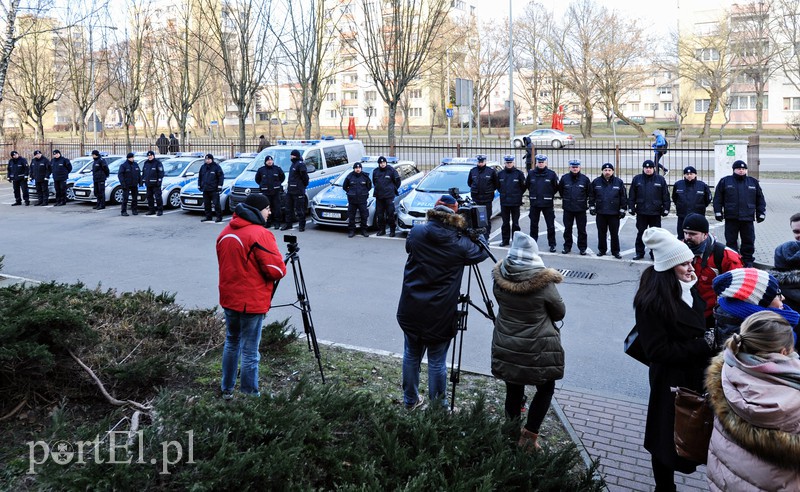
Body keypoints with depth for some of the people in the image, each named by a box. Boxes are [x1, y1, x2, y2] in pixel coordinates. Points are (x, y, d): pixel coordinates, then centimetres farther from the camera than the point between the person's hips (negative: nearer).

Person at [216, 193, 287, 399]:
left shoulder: (225, 232, 8)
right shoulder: (260, 234, -17)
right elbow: (276, 270, -19)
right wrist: (282, 267, 1)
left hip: (229, 299, 8)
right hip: (251, 303, -8)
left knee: (232, 343, 22)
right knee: (250, 352, 1)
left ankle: (227, 389, 32)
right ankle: (249, 395, 10)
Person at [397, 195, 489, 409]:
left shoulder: (416, 232, -5)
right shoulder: (460, 243, -11)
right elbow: (482, 253, 9)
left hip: (411, 310, 3)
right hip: (440, 314, -3)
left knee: (411, 356, 18)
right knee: (437, 362, 9)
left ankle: (410, 400, 35)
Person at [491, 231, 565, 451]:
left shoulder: (500, 278, -7)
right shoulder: (544, 284, -19)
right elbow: (560, 313, -3)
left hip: (506, 348, 4)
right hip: (537, 351, -4)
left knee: (513, 392, 15)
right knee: (545, 390, 16)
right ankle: (529, 436, 11)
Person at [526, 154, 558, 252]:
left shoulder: (551, 174, -5)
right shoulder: (531, 173, 2)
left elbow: (556, 187, 4)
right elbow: (527, 185, 16)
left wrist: (549, 195, 7)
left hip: (547, 204, -2)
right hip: (534, 203, 2)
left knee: (551, 226, 1)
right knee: (534, 225, 11)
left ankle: (552, 244, 10)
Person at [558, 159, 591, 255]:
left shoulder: (585, 179, -3)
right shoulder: (564, 178, 0)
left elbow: (589, 192, 10)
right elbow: (560, 190, 15)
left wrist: (585, 200, 9)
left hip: (581, 209, -1)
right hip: (567, 208, 1)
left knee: (582, 230, 5)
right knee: (567, 229, 9)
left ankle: (582, 248, 14)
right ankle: (567, 247, 20)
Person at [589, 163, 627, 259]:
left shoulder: (619, 182, -1)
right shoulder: (596, 182, 2)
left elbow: (623, 197, 2)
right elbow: (591, 196, 9)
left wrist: (622, 209, -1)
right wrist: (592, 207, 5)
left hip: (614, 213, -1)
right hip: (600, 213, 1)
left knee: (614, 233, 4)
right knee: (601, 233, 9)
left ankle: (615, 251, 13)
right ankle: (602, 250, 21)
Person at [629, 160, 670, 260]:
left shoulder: (660, 179, 2)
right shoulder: (637, 179, 3)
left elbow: (666, 196, 3)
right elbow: (632, 195, 5)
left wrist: (666, 209, -1)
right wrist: (631, 208, 0)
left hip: (656, 213, 0)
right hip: (641, 212, 0)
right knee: (640, 233, 7)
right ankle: (639, 252, 16)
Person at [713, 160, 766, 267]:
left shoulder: (753, 182, 11)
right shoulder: (725, 181, 5)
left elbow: (760, 200, 14)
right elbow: (718, 199, 4)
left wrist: (761, 213, 9)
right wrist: (718, 212, -2)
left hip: (748, 218, 2)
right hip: (731, 218, -2)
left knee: (749, 242, 6)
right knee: (731, 242, 3)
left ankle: (748, 262, 15)